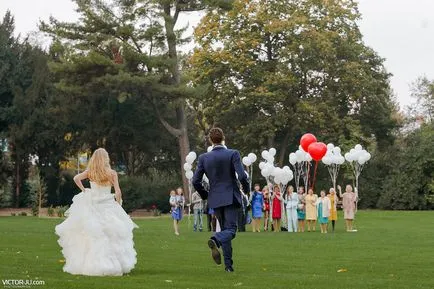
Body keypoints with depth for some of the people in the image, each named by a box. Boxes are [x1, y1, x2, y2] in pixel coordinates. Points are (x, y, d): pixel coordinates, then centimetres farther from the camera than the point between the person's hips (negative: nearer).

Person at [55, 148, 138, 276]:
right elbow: (118, 192, -6)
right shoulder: (112, 173, -3)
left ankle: (89, 265, 6)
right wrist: (118, 205, 8)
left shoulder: (90, 172, 1)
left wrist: (84, 190, -1)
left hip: (92, 206, 1)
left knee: (92, 236, 6)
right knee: (109, 237, 5)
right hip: (108, 207, -1)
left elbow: (76, 178, -12)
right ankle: (110, 265, 3)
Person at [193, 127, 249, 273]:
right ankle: (215, 240, -34)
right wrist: (246, 188, 5)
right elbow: (242, 176, -16)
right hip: (231, 197, -4)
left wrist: (205, 195, 15)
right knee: (231, 229, -2)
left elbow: (196, 181, -1)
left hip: (215, 199, 4)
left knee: (225, 229, 14)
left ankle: (228, 264, 10)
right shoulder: (233, 154, -8)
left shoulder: (203, 158, 0)